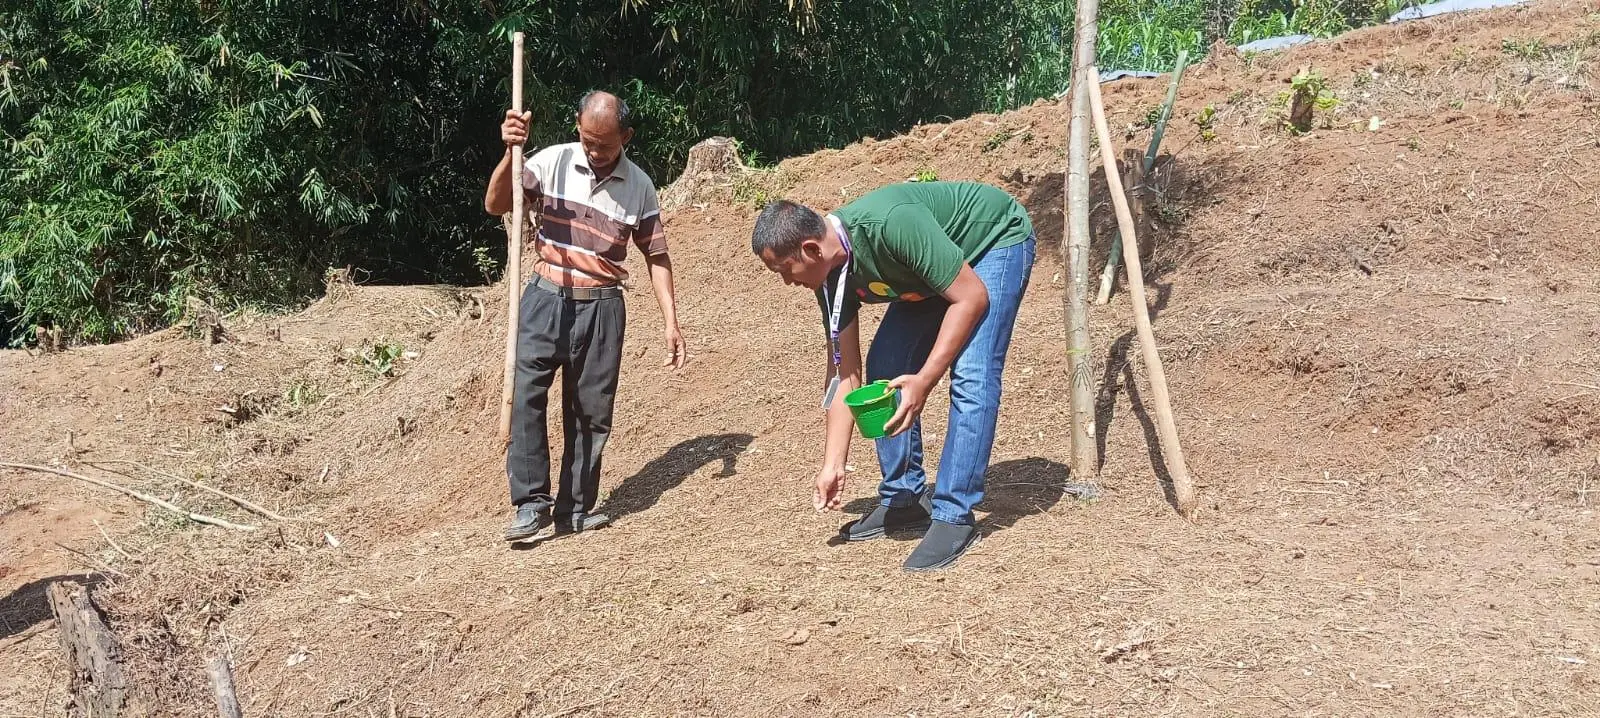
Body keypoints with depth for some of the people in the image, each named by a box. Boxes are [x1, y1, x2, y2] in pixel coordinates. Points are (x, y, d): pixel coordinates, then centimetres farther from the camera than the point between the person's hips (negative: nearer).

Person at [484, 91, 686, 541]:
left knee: (591, 411, 5)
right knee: (524, 393, -15)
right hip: (546, 299, -1)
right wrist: (510, 152, -22)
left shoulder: (639, 187, 1)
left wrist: (671, 322, 0)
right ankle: (532, 502, -9)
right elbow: (495, 205, -6)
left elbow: (656, 257, 7)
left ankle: (574, 509, 15)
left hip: (601, 307, 1)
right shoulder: (552, 162, -3)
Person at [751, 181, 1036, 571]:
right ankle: (903, 498, 13)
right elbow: (844, 372, -7)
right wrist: (833, 465, -7)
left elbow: (972, 297, -32)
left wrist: (923, 381, -34)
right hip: (932, 268, 8)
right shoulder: (832, 273, -14)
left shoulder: (892, 225, -39)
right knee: (883, 369, 1)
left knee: (971, 377, -21)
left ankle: (953, 516, -14)